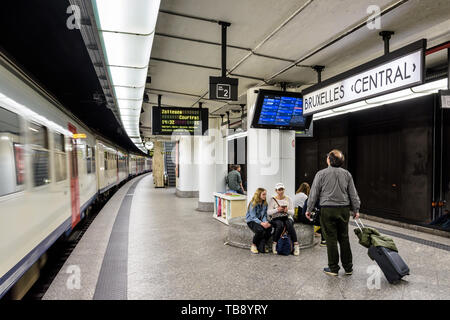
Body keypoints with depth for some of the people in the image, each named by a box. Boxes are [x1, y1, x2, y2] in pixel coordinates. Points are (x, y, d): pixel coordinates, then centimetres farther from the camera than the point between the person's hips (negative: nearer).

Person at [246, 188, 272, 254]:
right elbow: (253, 217, -18)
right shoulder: (253, 204, -15)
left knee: (269, 228, -25)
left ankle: (261, 247, -10)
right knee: (260, 230, -34)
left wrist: (265, 222, -18)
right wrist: (261, 223, -31)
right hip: (251, 221, -5)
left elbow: (264, 215, 4)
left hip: (260, 220, 6)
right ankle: (253, 245, -5)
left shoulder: (265, 203, 4)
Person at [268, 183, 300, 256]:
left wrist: (287, 210, -20)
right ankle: (274, 244, -18)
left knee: (289, 224, -33)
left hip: (287, 217, 1)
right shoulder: (273, 199, 3)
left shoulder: (288, 199, 8)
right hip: (276, 218, -1)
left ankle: (296, 245, -26)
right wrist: (277, 209, -22)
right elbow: (268, 212, -6)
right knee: (280, 225, -35)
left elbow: (292, 212, 2)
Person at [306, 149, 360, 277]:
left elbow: (314, 194, -4)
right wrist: (356, 210, 17)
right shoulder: (347, 174, 6)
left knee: (331, 239, 2)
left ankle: (333, 268, 11)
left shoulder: (321, 174, -6)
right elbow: (353, 194, 10)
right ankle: (348, 267, 23)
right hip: (344, 210, 4)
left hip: (328, 210, -4)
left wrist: (309, 209, 4)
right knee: (344, 238, 13)